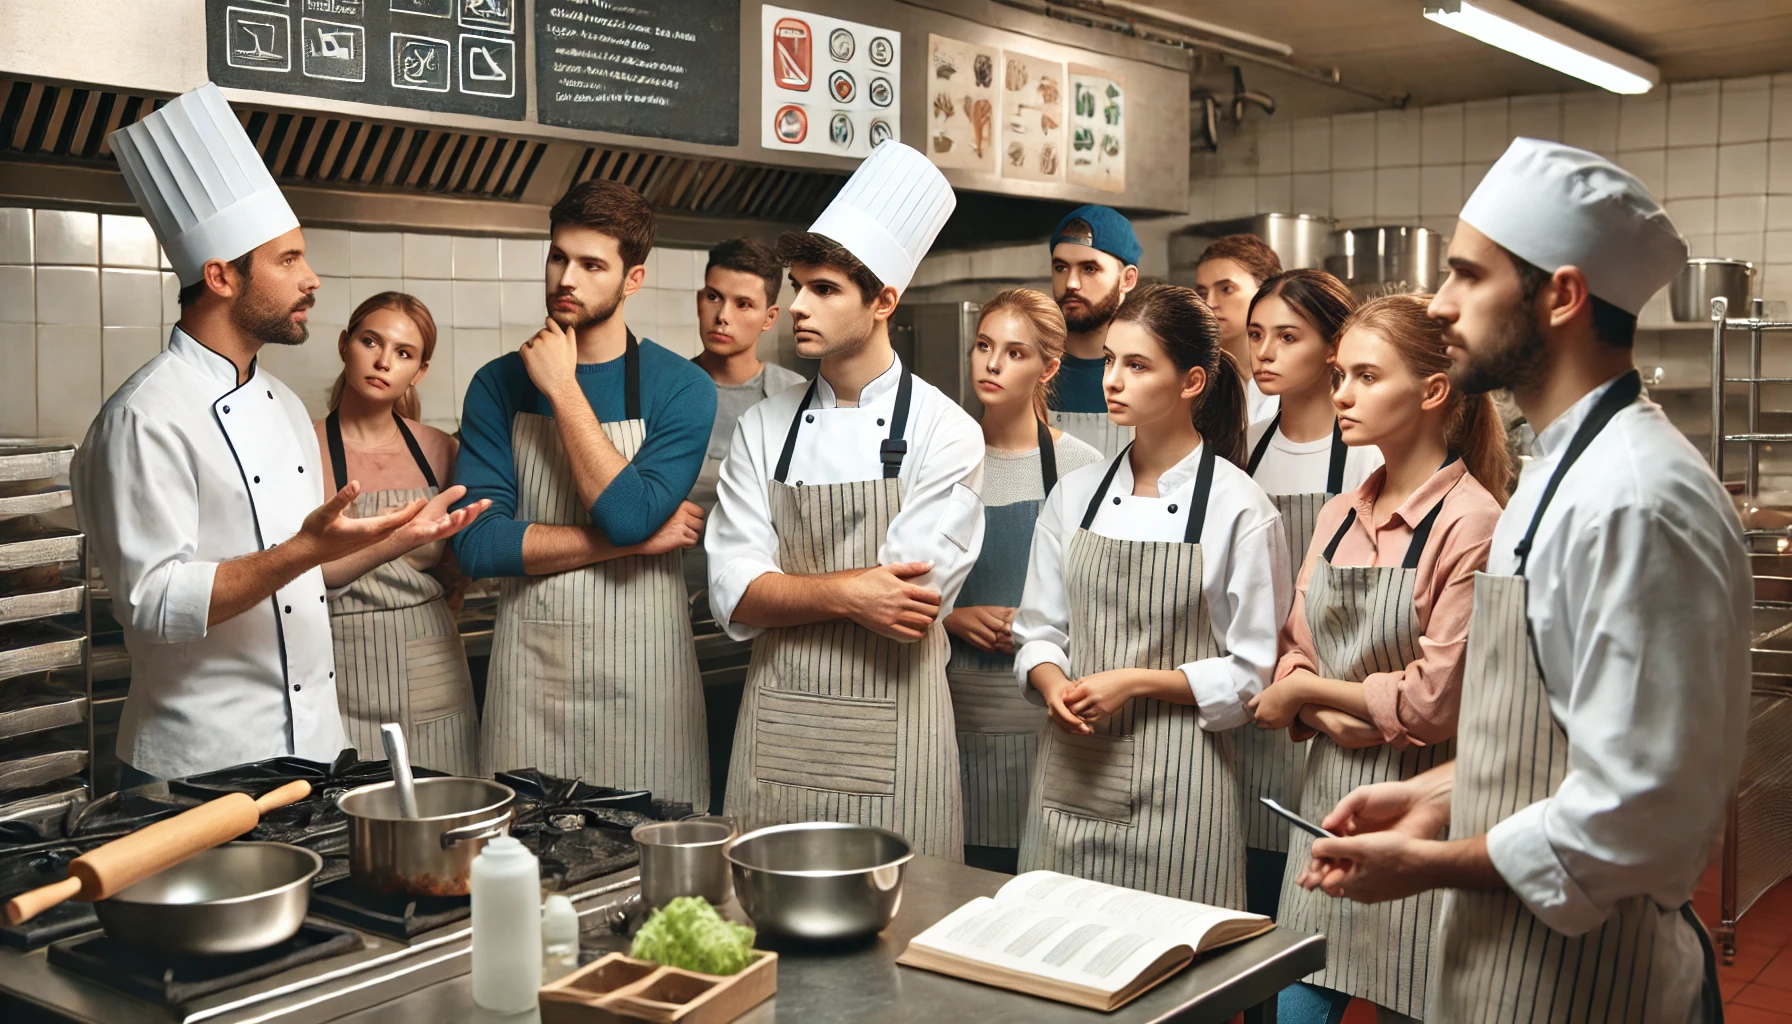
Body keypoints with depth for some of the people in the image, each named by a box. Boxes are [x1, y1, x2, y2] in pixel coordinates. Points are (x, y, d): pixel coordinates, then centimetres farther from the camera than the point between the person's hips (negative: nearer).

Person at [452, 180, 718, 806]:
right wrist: (632, 539, -12)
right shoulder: (498, 384, 4)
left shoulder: (681, 388, -3)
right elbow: (477, 543, -7)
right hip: (527, 673, 2)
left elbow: (630, 514, -19)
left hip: (642, 680, -2)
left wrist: (563, 389, -13)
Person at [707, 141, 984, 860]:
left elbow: (909, 604, -13)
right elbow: (735, 598, -2)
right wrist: (847, 593, -16)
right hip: (775, 723, 3)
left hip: (892, 728, -3)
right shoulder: (762, 429, 5)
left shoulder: (943, 431, -6)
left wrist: (788, 589, -5)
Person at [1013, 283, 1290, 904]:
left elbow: (1252, 674, -5)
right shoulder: (1075, 494, 6)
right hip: (1071, 772, 4)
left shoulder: (1240, 509, -6)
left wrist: (1136, 682, -14)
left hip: (1173, 783, -4)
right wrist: (1054, 684, -10)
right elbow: (1037, 630, 11)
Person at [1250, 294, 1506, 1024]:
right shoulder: (1340, 516, 8)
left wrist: (1307, 691, -6)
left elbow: (1437, 701, -18)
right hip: (1326, 797, 6)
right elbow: (1292, 656, 10)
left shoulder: (1470, 523, -15)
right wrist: (1327, 716, -11)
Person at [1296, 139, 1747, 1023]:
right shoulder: (1567, 469, 10)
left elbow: (1635, 816, -26)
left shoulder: (1636, 502, -24)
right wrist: (1440, 796, 6)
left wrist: (1427, 866, -16)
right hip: (1506, 949, 9)